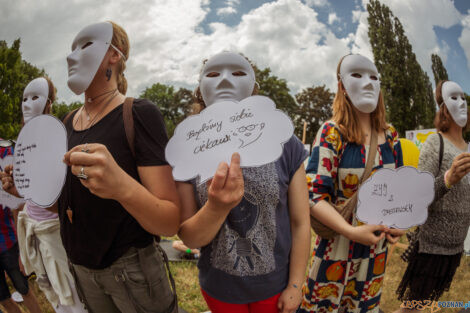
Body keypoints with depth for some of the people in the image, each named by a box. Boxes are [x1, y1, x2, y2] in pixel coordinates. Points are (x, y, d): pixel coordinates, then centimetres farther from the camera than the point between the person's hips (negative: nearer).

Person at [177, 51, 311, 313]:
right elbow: (189, 238, -11)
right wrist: (217, 207, -30)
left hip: (275, 285, 0)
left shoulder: (285, 145, -14)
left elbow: (300, 223, -7)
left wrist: (295, 286, -2)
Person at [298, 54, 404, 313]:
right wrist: (351, 231, -28)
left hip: (377, 242, 5)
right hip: (338, 240, -4)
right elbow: (314, 194, -20)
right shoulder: (332, 132, -15)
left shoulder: (390, 135, 0)